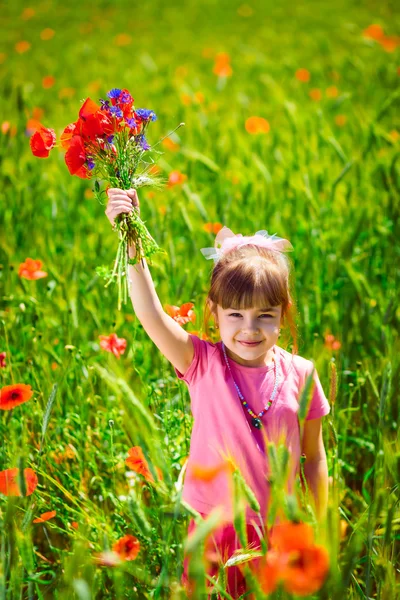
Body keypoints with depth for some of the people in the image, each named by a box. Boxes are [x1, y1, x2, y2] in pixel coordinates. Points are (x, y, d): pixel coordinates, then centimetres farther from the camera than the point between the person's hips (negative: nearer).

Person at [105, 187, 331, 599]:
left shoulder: (300, 375, -6)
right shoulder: (203, 364, -11)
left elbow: (314, 458, 5)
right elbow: (151, 315, -26)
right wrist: (131, 241, -36)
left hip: (277, 534, 1)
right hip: (214, 530, -1)